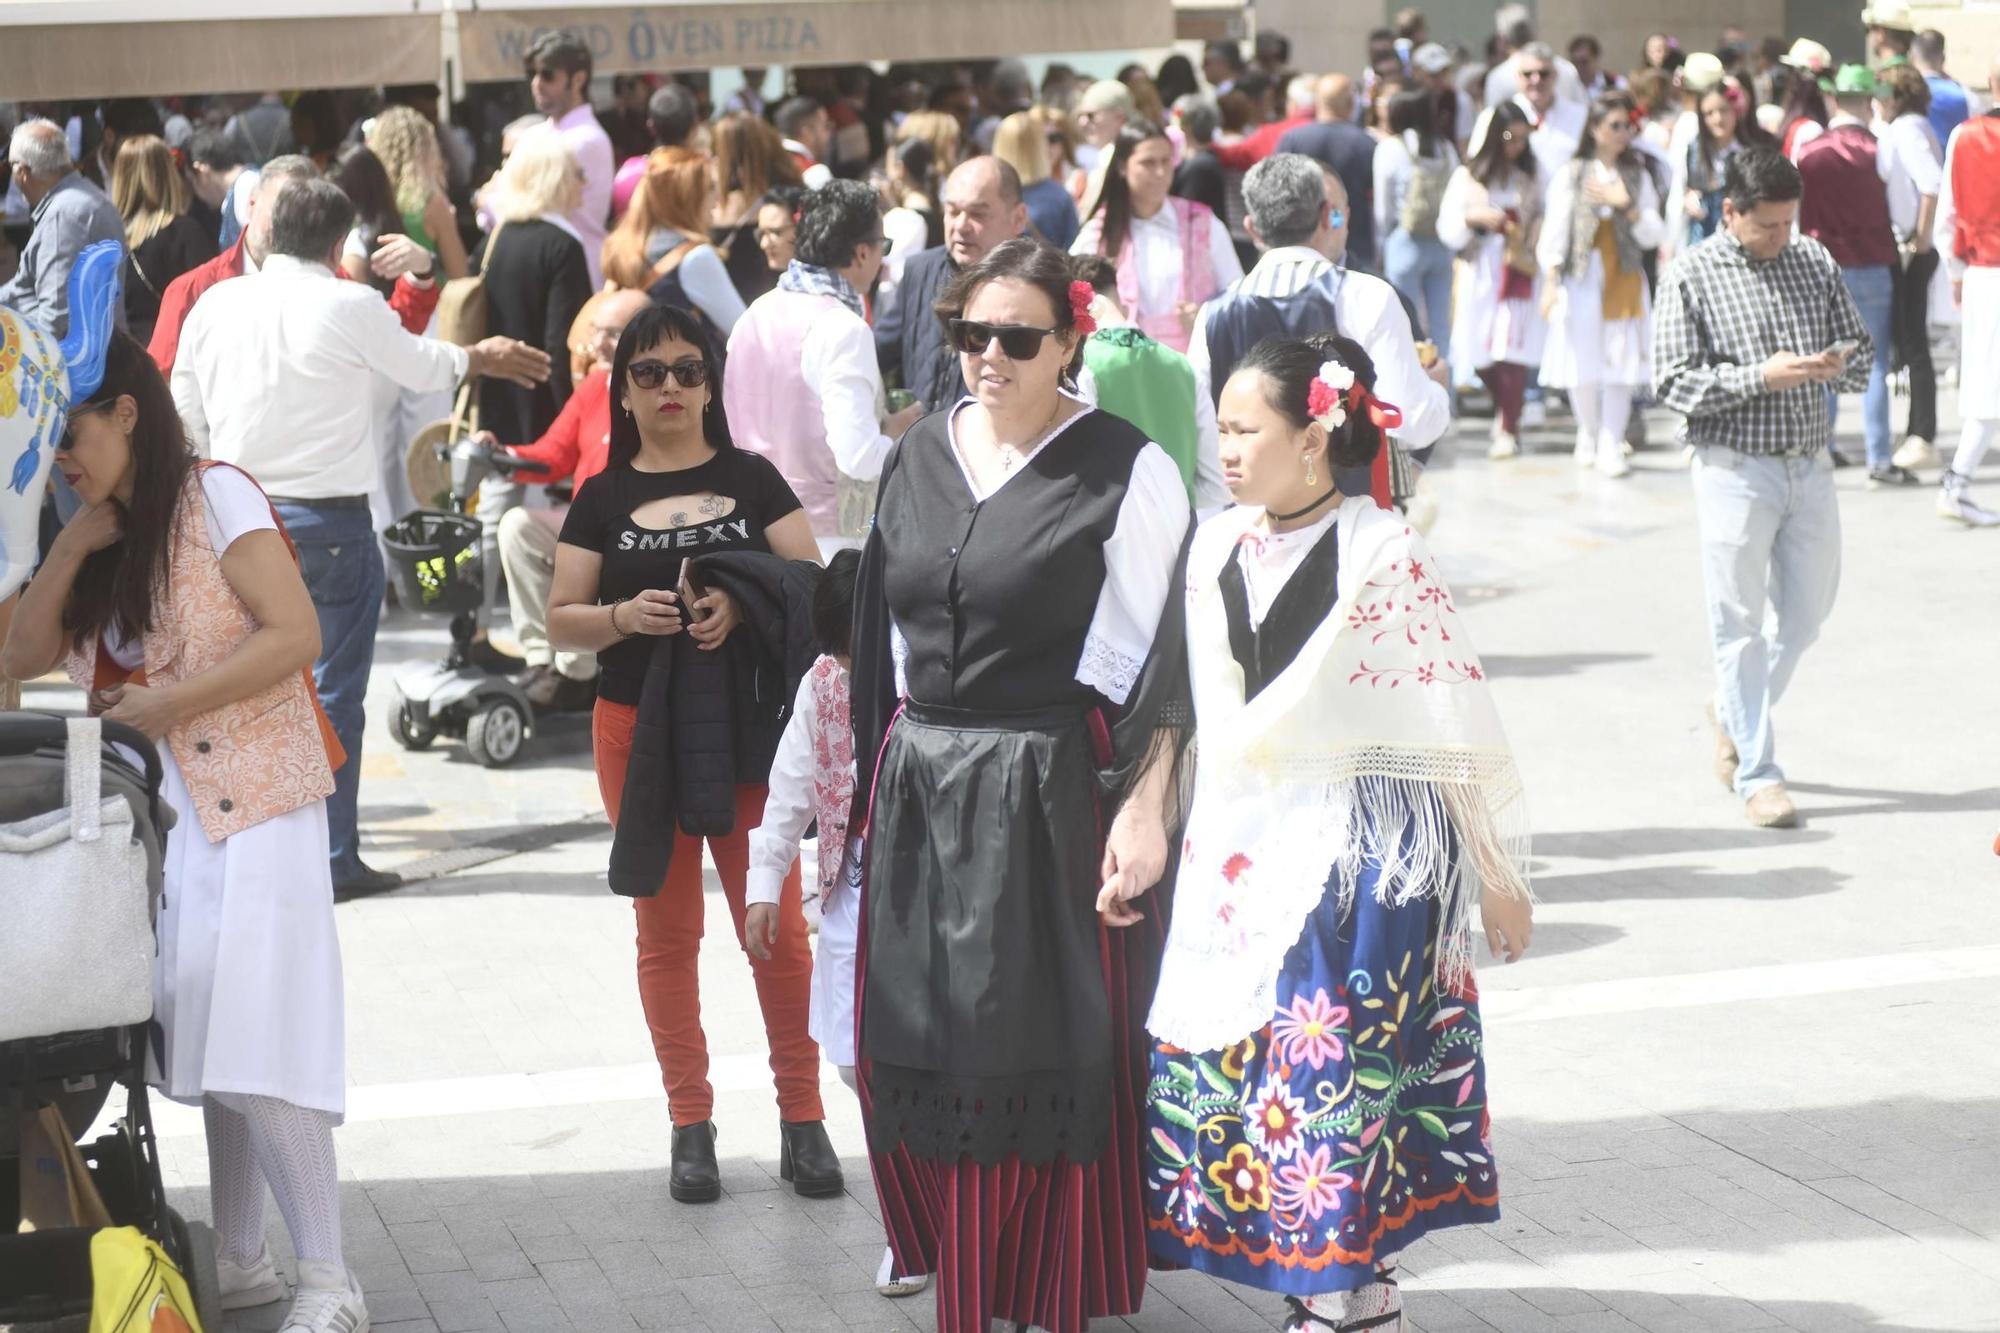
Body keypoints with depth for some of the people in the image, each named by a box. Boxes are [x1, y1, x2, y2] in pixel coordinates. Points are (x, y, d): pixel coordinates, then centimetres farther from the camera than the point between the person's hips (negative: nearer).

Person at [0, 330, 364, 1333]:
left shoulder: (215, 497, -7)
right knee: (208, 1048, 5)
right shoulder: (100, 532, 14)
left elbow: (296, 634, -14)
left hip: (255, 805, -7)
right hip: (167, 820, 7)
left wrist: (168, 703, -16)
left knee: (256, 1050, -13)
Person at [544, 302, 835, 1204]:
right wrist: (624, 615, -16)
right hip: (639, 731, 1)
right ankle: (691, 1124, 15)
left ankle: (802, 1119, 7)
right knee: (666, 928, 7)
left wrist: (742, 605, -20)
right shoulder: (603, 497, 5)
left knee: (776, 921, -2)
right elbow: (561, 621, 4)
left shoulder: (751, 479, 4)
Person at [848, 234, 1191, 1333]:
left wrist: (1143, 807, -16)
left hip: (1054, 791, -5)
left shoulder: (1124, 469, -8)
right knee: (917, 1053, 8)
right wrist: (877, 778, 15)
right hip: (921, 786, 6)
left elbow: (1158, 659, -10)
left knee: (1047, 1057, -1)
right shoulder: (920, 457, 10)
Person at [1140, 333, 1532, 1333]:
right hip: (1243, 856, 6)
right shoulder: (1216, 549, 6)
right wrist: (1152, 826, 16)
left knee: (1336, 1072, -5)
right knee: (1225, 1059, 5)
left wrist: (1498, 878, -7)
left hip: (1363, 857, -6)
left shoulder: (1382, 557, -12)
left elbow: (1455, 726, -9)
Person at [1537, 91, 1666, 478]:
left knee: (1620, 362, -6)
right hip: (1581, 277, -1)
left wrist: (1626, 205, -11)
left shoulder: (1638, 177, 9)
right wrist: (1550, 282, -8)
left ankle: (1611, 447, -4)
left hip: (1625, 280, 1)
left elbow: (1654, 235, 5)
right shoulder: (1572, 174, 4)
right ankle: (1589, 435, 24)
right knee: (1582, 363, 2)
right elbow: (1554, 229, 0)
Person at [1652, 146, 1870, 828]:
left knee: (1807, 612, 11)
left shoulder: (1815, 262, 7)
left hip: (1810, 465, 5)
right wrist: (1760, 376, -20)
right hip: (1736, 469, -5)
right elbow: (1673, 383, -9)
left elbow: (1860, 348, 16)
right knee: (1739, 621, -1)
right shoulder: (1690, 277, -6)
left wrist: (1838, 365, -8)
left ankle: (1735, 713, 36)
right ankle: (1756, 772, 5)